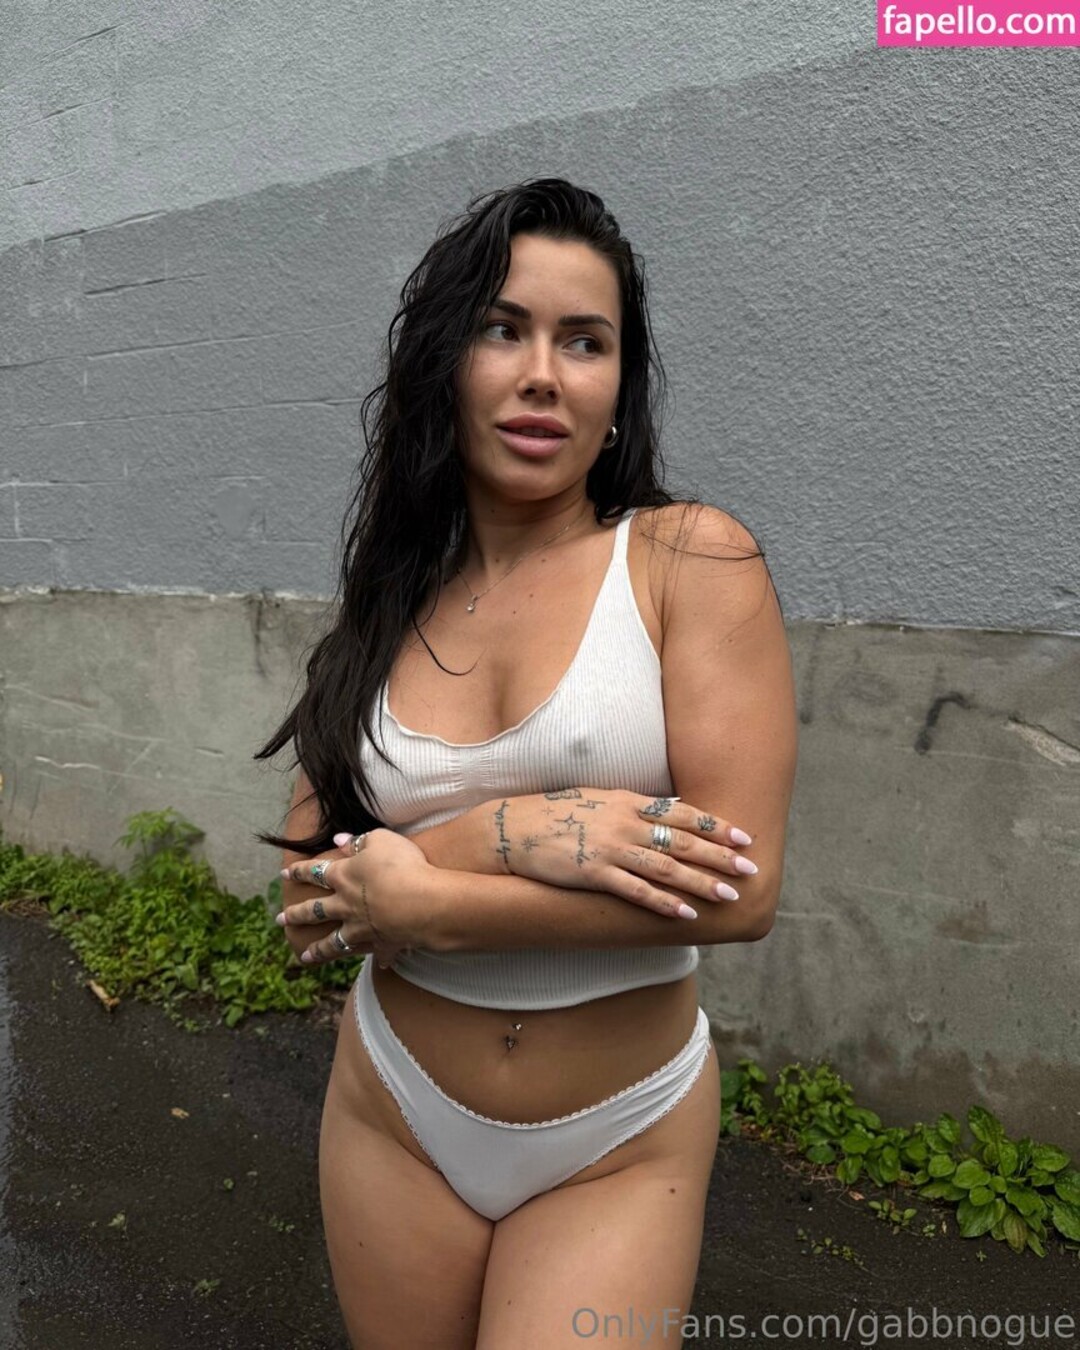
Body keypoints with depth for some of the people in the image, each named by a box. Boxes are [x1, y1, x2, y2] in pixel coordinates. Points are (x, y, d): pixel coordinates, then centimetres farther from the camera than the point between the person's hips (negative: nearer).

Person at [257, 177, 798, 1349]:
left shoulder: (691, 558, -12)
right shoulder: (390, 605, -1)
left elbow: (740, 887, -20)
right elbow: (311, 891, -6)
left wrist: (426, 902, -18)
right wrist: (507, 830, -24)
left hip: (620, 1152, -3)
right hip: (393, 1121, 4)